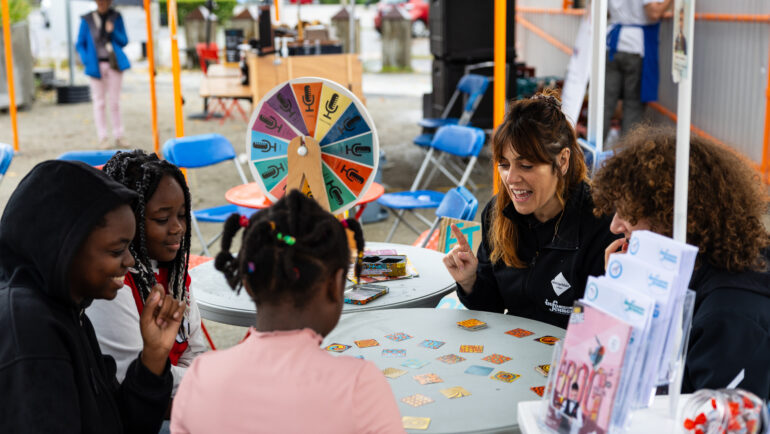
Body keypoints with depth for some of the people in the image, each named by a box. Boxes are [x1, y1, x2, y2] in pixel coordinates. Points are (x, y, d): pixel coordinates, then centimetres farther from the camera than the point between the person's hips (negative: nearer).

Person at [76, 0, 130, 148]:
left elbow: (124, 41, 6)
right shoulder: (87, 19, 2)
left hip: (114, 64, 1)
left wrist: (113, 32, -12)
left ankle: (118, 137, 11)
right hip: (97, 65, -1)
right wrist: (86, 61, -9)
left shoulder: (116, 17, 6)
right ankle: (103, 138, 5)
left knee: (114, 102, 5)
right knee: (99, 102, 1)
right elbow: (80, 44, 6)